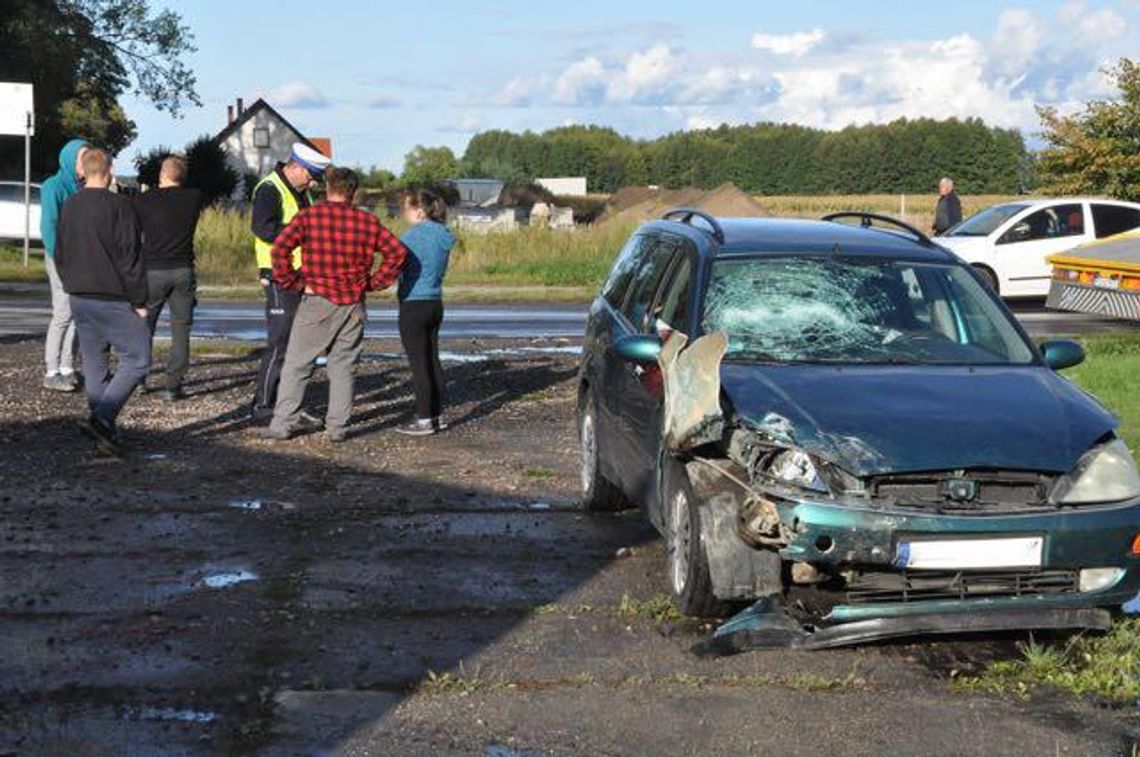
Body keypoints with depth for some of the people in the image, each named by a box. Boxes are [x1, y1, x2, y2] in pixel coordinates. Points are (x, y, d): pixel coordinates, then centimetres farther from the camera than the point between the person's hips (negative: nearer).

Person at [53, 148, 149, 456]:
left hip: (80, 300, 7)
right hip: (114, 300, -7)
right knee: (137, 359, -3)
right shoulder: (118, 206, -12)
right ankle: (103, 418, -17)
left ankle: (106, 431, 11)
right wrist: (139, 301, -8)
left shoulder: (69, 208, 10)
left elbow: (60, 257, 17)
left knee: (94, 366, 11)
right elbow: (130, 258, -13)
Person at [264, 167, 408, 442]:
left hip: (317, 300, -2)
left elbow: (279, 249, -15)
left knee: (296, 365, 4)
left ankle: (283, 423, 2)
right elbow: (397, 252, 1)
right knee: (343, 367, 10)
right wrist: (374, 283, 5)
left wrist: (293, 283, -4)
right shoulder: (368, 222, 3)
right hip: (353, 305, 2)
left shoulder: (309, 216, -4)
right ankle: (337, 427, 9)